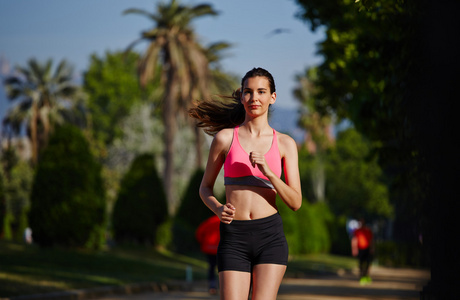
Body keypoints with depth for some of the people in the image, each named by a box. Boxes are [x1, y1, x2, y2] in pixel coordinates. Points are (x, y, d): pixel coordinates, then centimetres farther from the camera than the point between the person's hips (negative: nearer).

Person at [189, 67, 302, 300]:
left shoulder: (285, 144, 6)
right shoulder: (225, 138, 4)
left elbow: (295, 202, 3)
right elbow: (205, 187, 13)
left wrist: (267, 171, -12)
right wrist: (218, 209, -9)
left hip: (270, 236, 0)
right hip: (234, 237, 0)